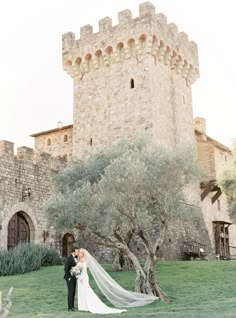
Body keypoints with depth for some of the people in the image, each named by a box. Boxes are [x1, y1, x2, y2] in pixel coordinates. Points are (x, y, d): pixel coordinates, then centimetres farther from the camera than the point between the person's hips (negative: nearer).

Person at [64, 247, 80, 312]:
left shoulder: (75, 257, 8)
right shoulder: (69, 258, -20)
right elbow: (65, 268, -22)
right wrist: (68, 277, -20)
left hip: (73, 277, 8)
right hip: (69, 277, -8)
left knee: (73, 292, 11)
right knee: (70, 292, -6)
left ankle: (72, 306, 19)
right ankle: (69, 307, -2)